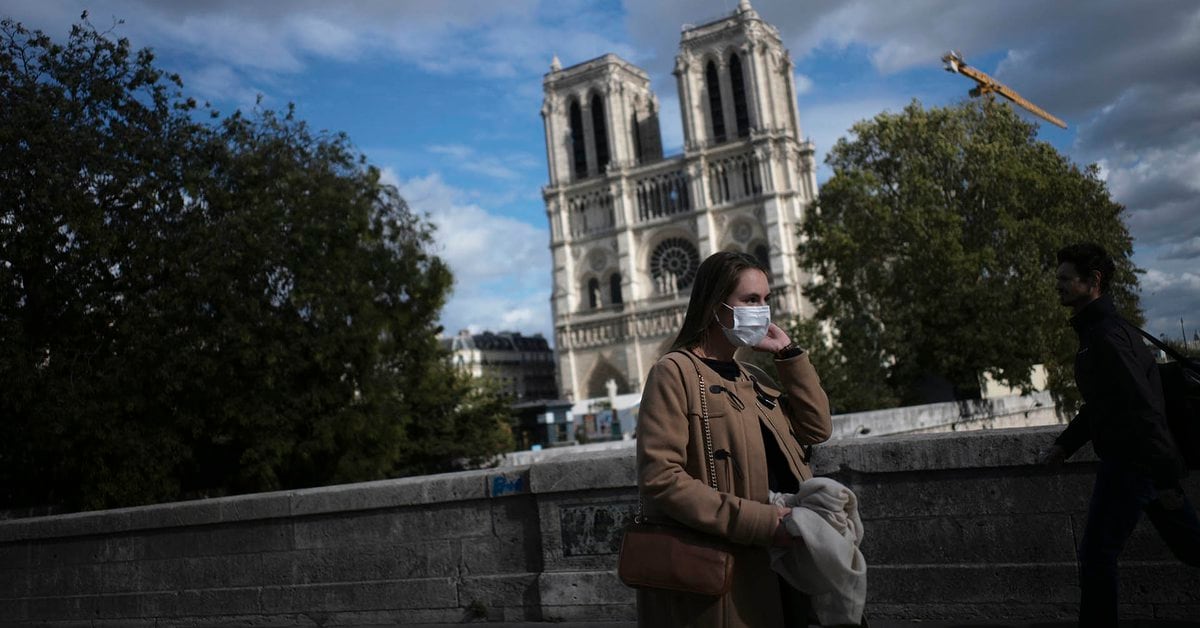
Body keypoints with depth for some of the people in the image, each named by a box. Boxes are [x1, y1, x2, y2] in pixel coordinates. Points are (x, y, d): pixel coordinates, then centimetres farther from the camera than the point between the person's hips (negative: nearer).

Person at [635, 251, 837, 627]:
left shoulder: (752, 377, 15)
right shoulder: (676, 373, -11)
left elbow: (817, 428, 9)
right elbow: (660, 480, -20)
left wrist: (788, 354, 4)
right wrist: (758, 521, -24)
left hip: (776, 568, 8)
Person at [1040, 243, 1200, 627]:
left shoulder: (1106, 336, -18)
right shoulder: (1100, 330, 14)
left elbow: (1142, 408, -24)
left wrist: (1164, 476, -24)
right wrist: (1065, 444, 16)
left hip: (1130, 463, -10)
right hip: (1152, 464, 10)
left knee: (1096, 556, -2)